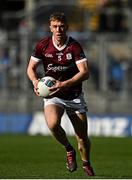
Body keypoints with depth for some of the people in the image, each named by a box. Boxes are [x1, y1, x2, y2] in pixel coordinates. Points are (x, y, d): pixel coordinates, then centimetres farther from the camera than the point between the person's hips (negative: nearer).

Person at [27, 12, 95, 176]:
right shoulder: (42, 45, -5)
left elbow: (85, 72, -19)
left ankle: (86, 164, 32)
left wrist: (64, 84, -32)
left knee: (82, 138, 1)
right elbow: (31, 68, 5)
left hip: (74, 95, 0)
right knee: (53, 124, -30)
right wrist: (35, 81, -17)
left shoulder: (74, 47, -13)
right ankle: (69, 150, 0)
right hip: (52, 95, 0)